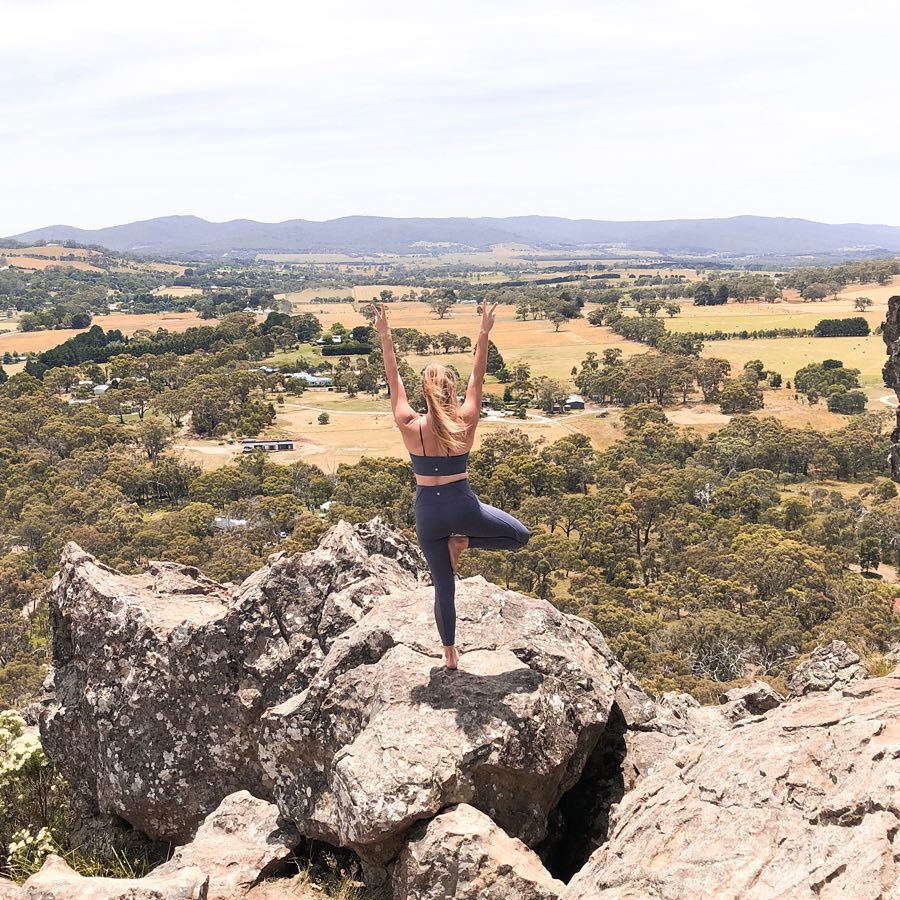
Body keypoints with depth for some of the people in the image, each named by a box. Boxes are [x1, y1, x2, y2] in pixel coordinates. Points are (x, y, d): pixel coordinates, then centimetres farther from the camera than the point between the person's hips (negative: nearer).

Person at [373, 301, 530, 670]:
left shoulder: (410, 427, -12)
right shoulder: (466, 423, -12)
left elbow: (394, 381, -5)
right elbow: (478, 378, -3)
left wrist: (385, 335, -2)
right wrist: (484, 334, 1)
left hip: (428, 512, 2)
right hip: (462, 506, -2)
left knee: (443, 587, 15)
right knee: (520, 535, 19)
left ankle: (450, 653, 23)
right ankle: (464, 541, 2)